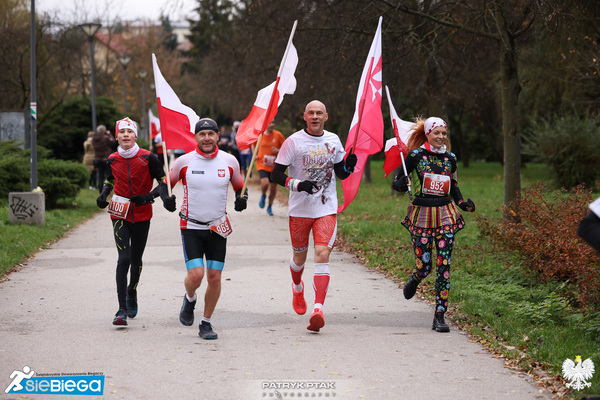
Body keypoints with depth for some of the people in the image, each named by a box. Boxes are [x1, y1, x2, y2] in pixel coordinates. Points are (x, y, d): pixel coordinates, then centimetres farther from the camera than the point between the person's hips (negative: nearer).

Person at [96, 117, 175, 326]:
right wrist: (103, 195, -1)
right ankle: (122, 309, -14)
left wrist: (149, 196, -19)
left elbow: (163, 181, -1)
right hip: (120, 215, 0)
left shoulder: (148, 158, -8)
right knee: (124, 258, -13)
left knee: (136, 259, 11)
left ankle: (132, 292, 43)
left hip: (142, 214, 0)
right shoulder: (112, 160, 0)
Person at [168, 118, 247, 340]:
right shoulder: (184, 162, -6)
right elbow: (167, 183, 8)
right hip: (191, 227, -2)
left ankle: (206, 323, 16)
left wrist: (242, 199, -7)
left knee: (214, 276, 0)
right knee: (196, 274, -14)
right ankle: (190, 299, 22)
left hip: (218, 228, 2)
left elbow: (239, 186, 14)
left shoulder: (229, 161, -1)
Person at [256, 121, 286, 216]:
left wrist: (278, 151, -18)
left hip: (274, 166, 1)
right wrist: (255, 155, 5)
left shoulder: (278, 135, -4)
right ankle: (263, 196, 11)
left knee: (273, 187, 6)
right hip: (262, 165, -1)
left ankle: (270, 207, 30)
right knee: (265, 183, -24)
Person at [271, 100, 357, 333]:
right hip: (300, 209, -1)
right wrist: (298, 184, -22)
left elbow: (341, 174, 16)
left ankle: (318, 309, -23)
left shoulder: (333, 140, 6)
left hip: (326, 209, 1)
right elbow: (276, 175, -6)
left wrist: (349, 166, -7)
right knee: (299, 257, 13)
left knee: (322, 255, -15)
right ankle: (297, 288, 47)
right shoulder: (293, 141, -5)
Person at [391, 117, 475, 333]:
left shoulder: (450, 158, 7)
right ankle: (414, 280, 36)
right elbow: (396, 182, 1)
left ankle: (439, 316, 0)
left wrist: (462, 203, 6)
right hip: (422, 215, -2)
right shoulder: (416, 155, -3)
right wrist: (402, 184, -23)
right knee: (424, 266, -3)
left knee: (444, 266, -5)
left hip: (445, 215, 2)